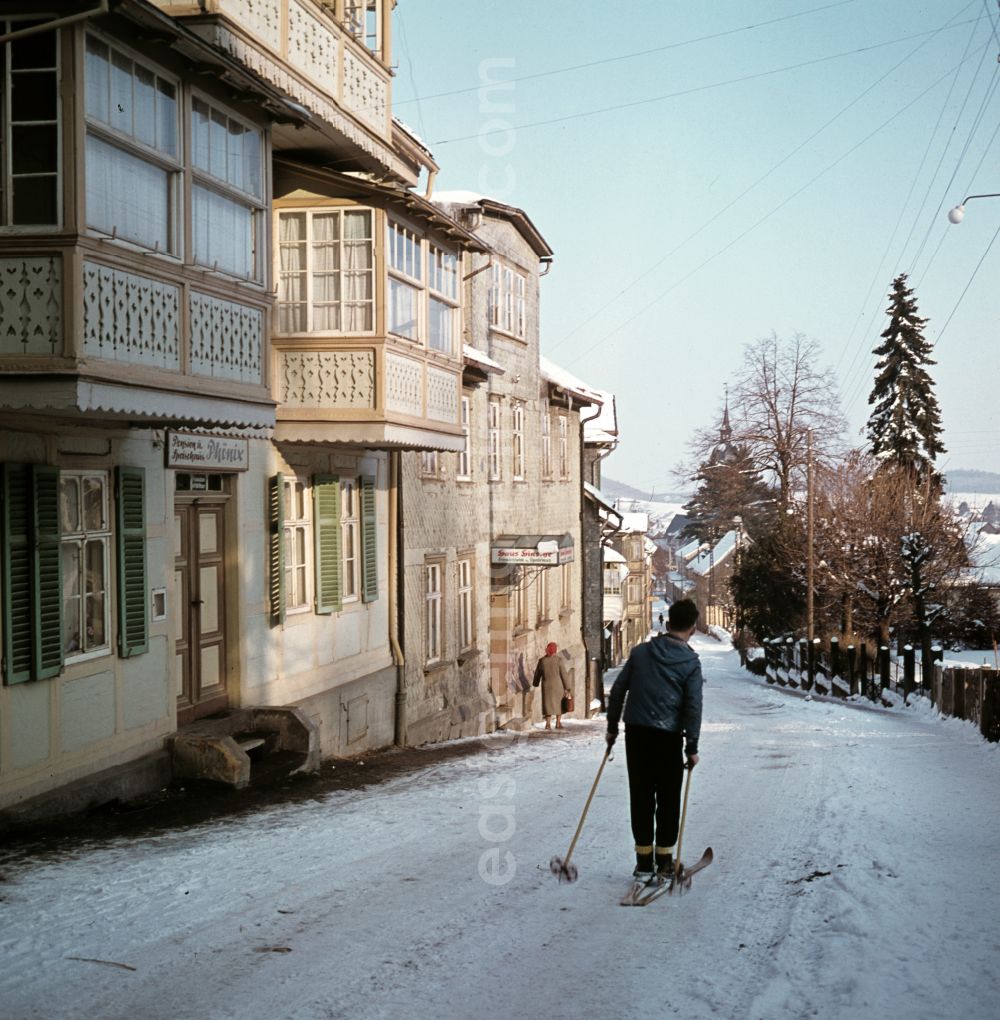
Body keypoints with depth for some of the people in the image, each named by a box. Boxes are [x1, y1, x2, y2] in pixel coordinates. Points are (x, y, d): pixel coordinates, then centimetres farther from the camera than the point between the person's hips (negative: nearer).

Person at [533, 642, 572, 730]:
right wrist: (567, 687, -6)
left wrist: (536, 683, 24)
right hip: (558, 685, -2)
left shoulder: (542, 660, -1)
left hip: (546, 686, 2)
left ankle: (548, 723, -4)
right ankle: (558, 723, 13)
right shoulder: (559, 660, -10)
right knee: (559, 703, 13)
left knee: (548, 704, 7)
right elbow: (564, 674, -11)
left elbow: (537, 674, 7)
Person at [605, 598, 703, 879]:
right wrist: (692, 746, -3)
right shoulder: (690, 662, -5)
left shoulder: (641, 651, 4)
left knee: (641, 796, 8)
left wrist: (612, 726, 15)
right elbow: (693, 706, -9)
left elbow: (618, 689, 6)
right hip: (668, 737, -3)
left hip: (636, 732, 3)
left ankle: (643, 860, 11)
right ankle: (664, 860, 11)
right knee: (668, 799, 9)